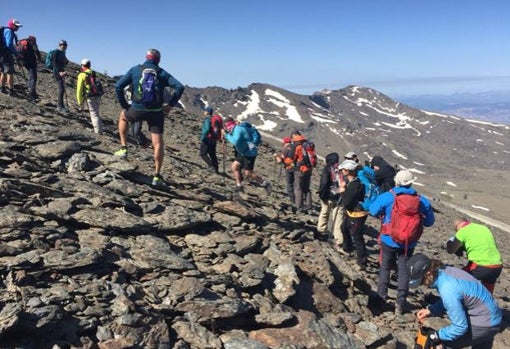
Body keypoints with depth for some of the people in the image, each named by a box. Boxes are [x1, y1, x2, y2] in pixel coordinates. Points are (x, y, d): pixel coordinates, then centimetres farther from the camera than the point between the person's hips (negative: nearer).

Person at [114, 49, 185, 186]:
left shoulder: (135, 70, 7)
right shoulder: (162, 73, 7)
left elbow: (118, 86, 2)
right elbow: (180, 87, -6)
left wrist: (124, 105, 11)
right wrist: (171, 105, 0)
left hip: (137, 110, 0)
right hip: (156, 112, 0)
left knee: (123, 117, 33)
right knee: (158, 144, 5)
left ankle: (123, 148, 27)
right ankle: (157, 176, 1)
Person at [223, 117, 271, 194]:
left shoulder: (238, 129, -20)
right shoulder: (235, 129, 10)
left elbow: (235, 141, -36)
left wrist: (227, 135, -22)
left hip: (250, 153, -10)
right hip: (243, 153, 10)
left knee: (248, 173, -6)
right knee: (234, 167, 5)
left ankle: (265, 184, 7)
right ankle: (239, 185, 14)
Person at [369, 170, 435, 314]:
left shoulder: (387, 197, -14)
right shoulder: (422, 201, -6)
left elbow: (373, 211, -3)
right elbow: (429, 222, 2)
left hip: (389, 241, -1)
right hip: (409, 243, 1)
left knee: (385, 268, 19)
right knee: (404, 271, 13)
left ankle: (382, 297, 29)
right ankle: (401, 303, 17)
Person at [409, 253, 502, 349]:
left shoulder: (447, 290, -34)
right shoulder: (445, 271, -9)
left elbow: (460, 327, -26)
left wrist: (437, 335, -14)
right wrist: (430, 310, -1)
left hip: (484, 325, -9)